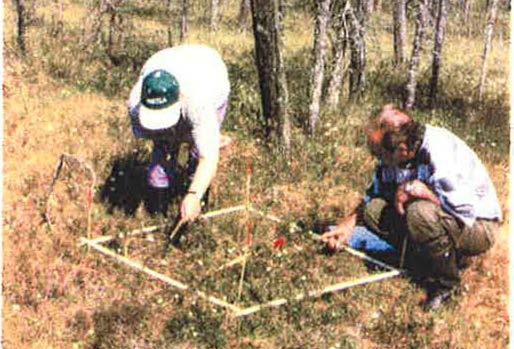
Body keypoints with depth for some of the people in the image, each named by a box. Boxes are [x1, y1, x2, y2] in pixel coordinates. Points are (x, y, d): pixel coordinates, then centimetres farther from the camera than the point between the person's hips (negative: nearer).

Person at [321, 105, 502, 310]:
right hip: (439, 216, 7)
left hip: (478, 226, -7)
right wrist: (349, 223, 0)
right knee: (373, 209, -9)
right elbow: (375, 193, 11)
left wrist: (415, 189, -27)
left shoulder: (441, 152, -30)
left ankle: (445, 283, -12)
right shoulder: (393, 157, -6)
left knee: (421, 212, -37)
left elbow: (465, 211, -35)